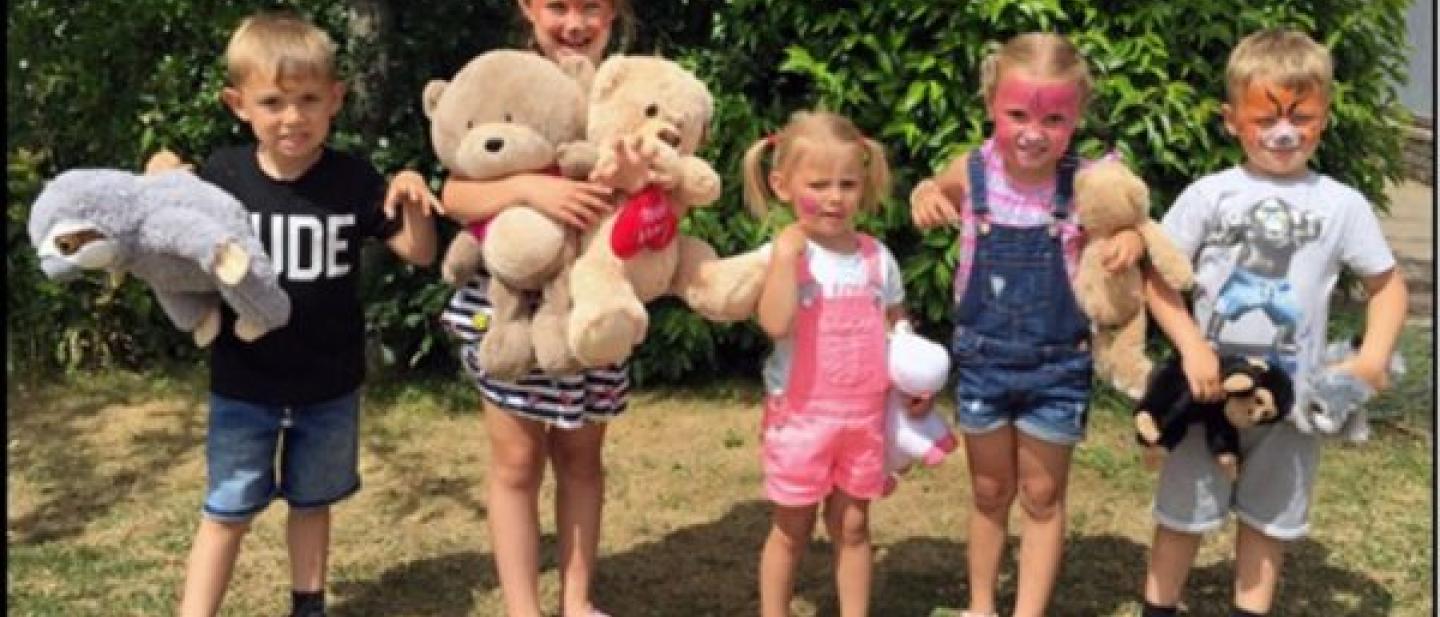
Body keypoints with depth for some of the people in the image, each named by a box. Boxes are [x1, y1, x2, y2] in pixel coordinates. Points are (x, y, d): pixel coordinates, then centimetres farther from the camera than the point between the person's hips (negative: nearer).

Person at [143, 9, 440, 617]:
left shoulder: (353, 179, -9)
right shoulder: (220, 174, -10)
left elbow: (419, 254, -3)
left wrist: (412, 199, -22)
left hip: (330, 385, 1)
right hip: (243, 384, -1)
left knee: (311, 503, 18)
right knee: (226, 512, 9)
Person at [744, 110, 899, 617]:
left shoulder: (877, 257, 2)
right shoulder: (781, 255, -12)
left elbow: (896, 329, 12)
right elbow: (775, 325, -29)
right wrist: (787, 254, -30)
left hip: (864, 416, 3)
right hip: (799, 416, -3)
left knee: (852, 526, 15)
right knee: (791, 531, 10)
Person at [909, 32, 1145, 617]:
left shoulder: (1086, 185, -14)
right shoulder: (971, 174, -10)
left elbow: (1126, 224, 1)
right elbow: (934, 193, 12)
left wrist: (1133, 237, -23)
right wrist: (924, 196, -12)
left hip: (1057, 367, -1)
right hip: (983, 361, 2)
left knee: (1042, 499, 12)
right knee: (989, 494, 17)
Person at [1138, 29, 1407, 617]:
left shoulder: (1342, 204, -2)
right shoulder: (1208, 194, -7)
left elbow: (1387, 282, 5)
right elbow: (1158, 278, -7)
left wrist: (1373, 358, -10)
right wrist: (1191, 346, -20)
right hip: (1209, 387, -1)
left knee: (1268, 518, 15)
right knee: (1182, 512, 10)